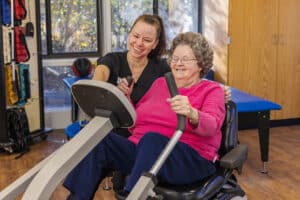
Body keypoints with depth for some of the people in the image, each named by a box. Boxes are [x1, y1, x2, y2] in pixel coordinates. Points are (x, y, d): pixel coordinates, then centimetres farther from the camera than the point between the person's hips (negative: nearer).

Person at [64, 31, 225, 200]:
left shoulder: (212, 90, 9)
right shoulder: (160, 83, 22)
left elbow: (212, 126, -14)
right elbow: (134, 124, 23)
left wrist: (191, 114, -36)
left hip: (189, 160, -4)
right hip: (140, 150, 5)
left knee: (151, 138, -37)